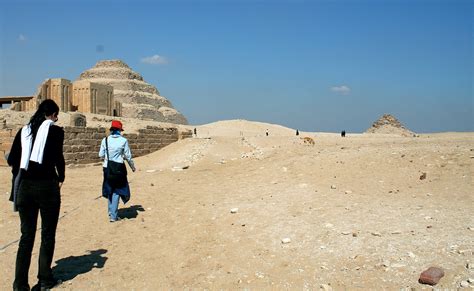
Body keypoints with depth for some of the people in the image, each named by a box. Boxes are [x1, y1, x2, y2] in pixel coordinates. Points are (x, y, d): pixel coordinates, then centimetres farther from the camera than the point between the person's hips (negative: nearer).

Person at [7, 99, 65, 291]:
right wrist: (60, 178, 2)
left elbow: (12, 160, 5)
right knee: (48, 234, 10)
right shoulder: (55, 130, -4)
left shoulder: (24, 130, 11)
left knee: (27, 235, 12)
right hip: (47, 186, -4)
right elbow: (58, 158, -14)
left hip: (24, 187, 5)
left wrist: (21, 177, 14)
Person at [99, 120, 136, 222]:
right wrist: (132, 166, 13)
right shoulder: (123, 140, -9)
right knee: (117, 191, 8)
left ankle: (111, 212, 29)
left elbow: (101, 155, 1)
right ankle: (113, 215, 6)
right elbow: (128, 156, -3)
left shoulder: (105, 140, -3)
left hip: (107, 168, 3)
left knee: (110, 190, 21)